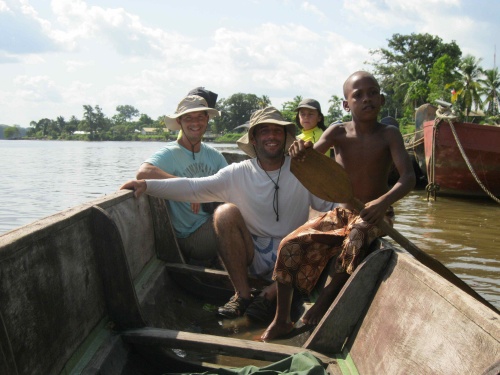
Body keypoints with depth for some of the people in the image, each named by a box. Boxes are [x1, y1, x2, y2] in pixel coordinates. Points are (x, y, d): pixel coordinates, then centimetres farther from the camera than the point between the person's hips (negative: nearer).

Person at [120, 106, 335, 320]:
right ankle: (242, 295, -15)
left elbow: (331, 204, -8)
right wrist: (147, 185, -24)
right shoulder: (237, 174, -3)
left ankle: (268, 295, -16)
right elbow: (194, 187, -12)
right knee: (225, 212, -22)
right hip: (252, 256, 0)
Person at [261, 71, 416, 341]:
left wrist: (384, 201, -41)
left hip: (375, 215, -3)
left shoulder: (388, 135, -10)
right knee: (290, 244, -12)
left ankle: (326, 298, -18)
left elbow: (408, 177, -21)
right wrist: (301, 151, -44)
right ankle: (281, 320, 0)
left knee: (357, 234, -38)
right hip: (341, 212, 3)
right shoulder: (338, 133, -4)